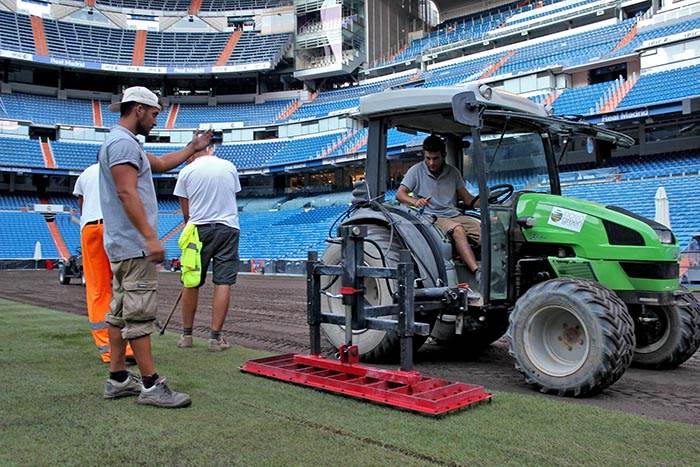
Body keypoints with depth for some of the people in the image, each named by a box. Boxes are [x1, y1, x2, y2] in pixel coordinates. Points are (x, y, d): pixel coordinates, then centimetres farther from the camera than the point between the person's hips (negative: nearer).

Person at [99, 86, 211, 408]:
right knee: (139, 314, -9)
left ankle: (118, 379, 20)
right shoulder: (123, 143, -13)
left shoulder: (124, 143, 21)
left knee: (121, 313, 12)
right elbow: (127, 193, -23)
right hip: (135, 246, -11)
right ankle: (151, 386, -4)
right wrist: (150, 236, -27)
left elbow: (160, 164, 34)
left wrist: (192, 149, 37)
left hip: (123, 246, 11)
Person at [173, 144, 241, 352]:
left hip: (199, 228, 0)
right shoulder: (230, 167, 7)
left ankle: (187, 335, 18)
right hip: (228, 228, 1)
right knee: (223, 283, 0)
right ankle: (215, 337, 0)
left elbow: (186, 211, 5)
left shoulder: (187, 171, 1)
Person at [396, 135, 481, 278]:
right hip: (432, 217, -4)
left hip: (454, 215, 5)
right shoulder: (417, 171, 4)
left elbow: (466, 198, 14)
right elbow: (400, 194, -4)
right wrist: (416, 202, -25)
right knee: (458, 229, -34)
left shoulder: (453, 172, 15)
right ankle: (477, 272, -44)